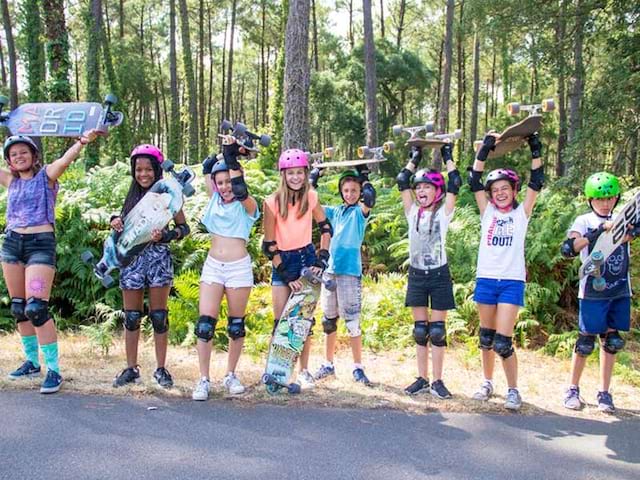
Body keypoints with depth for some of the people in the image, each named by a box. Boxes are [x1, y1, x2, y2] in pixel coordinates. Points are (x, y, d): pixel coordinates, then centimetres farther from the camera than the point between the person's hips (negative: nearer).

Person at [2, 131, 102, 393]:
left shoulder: (46, 175, -3)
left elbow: (65, 159, -21)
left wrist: (82, 141, -39)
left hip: (41, 243, -6)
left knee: (36, 308, -15)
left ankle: (53, 370, -9)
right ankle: (32, 361, 26)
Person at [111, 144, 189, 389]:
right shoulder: (133, 196, 14)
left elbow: (184, 227, -1)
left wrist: (164, 235, -18)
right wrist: (116, 222, -1)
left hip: (158, 257, -4)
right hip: (132, 257, 4)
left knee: (159, 316, 1)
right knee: (131, 317, 6)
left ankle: (161, 369, 11)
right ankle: (131, 369, 16)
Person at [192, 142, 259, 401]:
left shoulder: (246, 205, -3)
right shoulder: (215, 200, 10)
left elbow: (240, 190, -25)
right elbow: (207, 171, 8)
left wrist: (232, 159, -26)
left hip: (239, 267, -3)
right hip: (212, 265, 4)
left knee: (236, 325, 6)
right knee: (205, 323, -5)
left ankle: (231, 375, 21)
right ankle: (204, 379, 1)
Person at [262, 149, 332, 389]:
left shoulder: (311, 197, -6)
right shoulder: (272, 202, -15)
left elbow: (326, 228, 6)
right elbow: (269, 245, -11)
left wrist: (322, 260, -5)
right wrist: (287, 276, -13)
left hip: (307, 258, 2)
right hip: (282, 263, -2)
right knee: (281, 322, -1)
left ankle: (304, 371, 18)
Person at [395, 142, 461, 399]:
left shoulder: (443, 213, -2)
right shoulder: (413, 212, 6)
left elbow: (455, 184, -10)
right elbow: (402, 181, 2)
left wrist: (448, 156, -1)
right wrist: (415, 157, 9)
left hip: (439, 274, -3)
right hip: (416, 274, 3)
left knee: (437, 330, -1)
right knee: (420, 330, 7)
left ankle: (437, 381, 7)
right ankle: (422, 379, 14)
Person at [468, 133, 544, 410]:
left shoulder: (521, 213, 6)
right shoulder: (487, 212, 9)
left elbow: (536, 182, -1)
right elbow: (474, 181, 2)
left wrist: (535, 151, -5)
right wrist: (484, 149, -3)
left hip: (512, 282, -2)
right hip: (486, 280, 3)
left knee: (503, 341, -10)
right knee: (486, 338, 10)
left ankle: (513, 390, 4)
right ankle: (488, 383, 27)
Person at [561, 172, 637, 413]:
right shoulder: (584, 221, -3)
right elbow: (567, 249, -20)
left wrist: (631, 230, -32)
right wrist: (597, 233, -31)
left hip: (620, 292, 3)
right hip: (593, 292, -3)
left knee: (611, 342, 7)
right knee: (586, 342, 0)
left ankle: (604, 393, 17)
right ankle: (573, 390, 14)